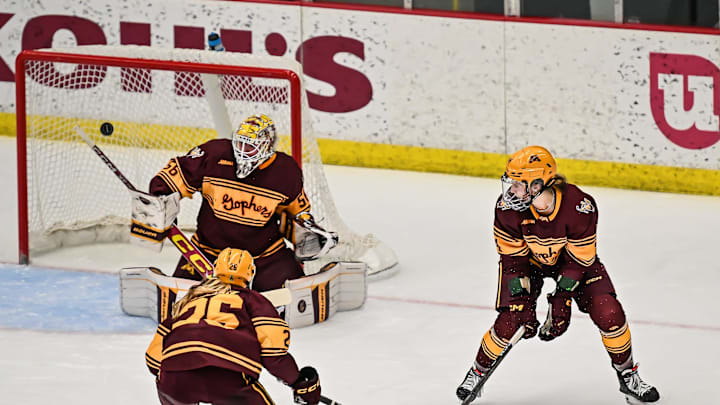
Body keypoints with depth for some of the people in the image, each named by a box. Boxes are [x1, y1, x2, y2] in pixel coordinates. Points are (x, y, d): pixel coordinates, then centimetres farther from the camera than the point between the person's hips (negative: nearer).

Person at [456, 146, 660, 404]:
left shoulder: (579, 206, -35)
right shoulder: (508, 207, -29)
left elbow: (578, 259, -25)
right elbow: (513, 257, -19)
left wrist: (561, 298, -28)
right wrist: (521, 298, -25)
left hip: (572, 258, -1)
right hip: (529, 259, 1)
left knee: (608, 314, -13)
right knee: (510, 321, -13)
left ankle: (628, 376, 9)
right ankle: (478, 372, 14)